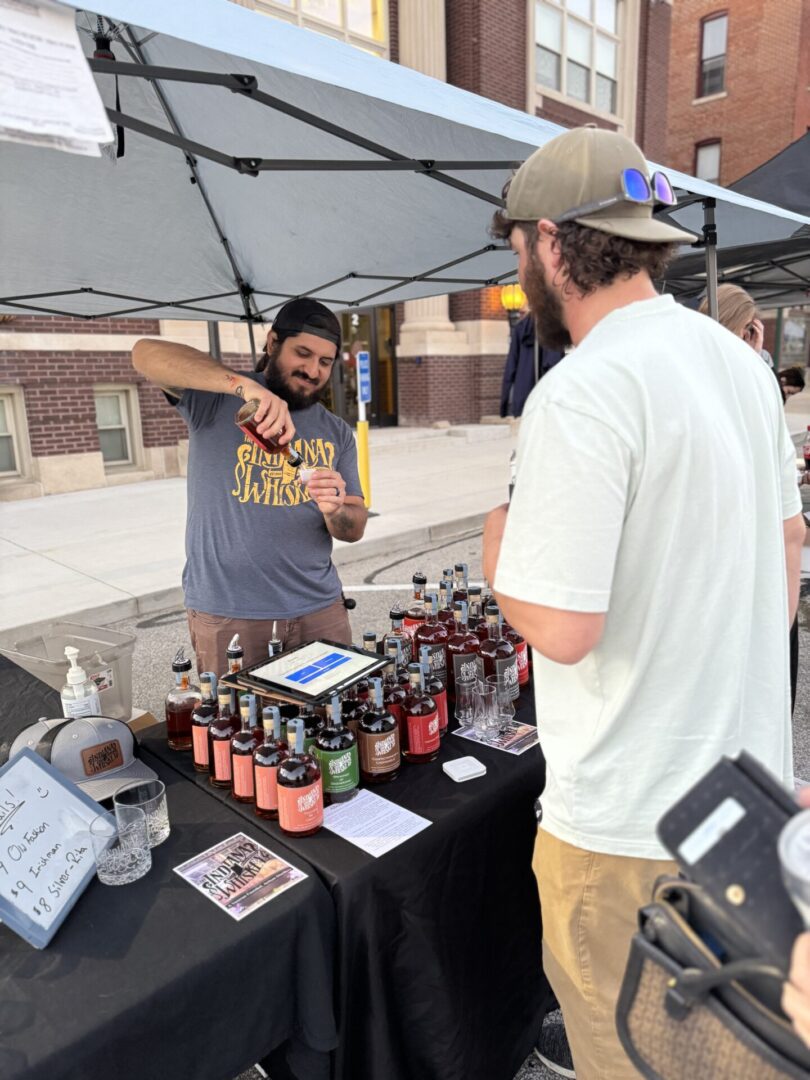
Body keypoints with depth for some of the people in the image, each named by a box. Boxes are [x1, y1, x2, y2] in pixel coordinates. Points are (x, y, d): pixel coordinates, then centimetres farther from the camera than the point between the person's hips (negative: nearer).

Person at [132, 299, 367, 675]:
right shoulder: (217, 396, -1)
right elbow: (147, 354, -19)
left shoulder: (337, 433, 10)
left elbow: (354, 528, 8)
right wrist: (245, 384, -32)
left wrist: (334, 510, -17)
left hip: (318, 609, 4)